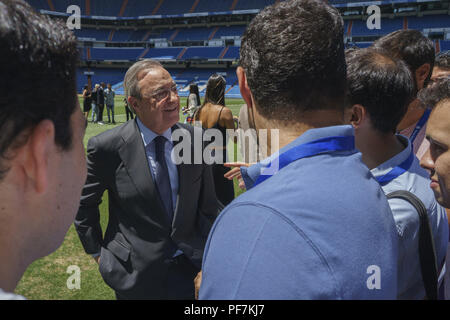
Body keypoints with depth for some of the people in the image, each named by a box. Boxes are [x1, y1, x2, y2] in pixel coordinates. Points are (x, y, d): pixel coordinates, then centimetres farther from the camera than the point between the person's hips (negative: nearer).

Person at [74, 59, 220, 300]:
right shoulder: (106, 147, -14)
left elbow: (208, 208, 0)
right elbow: (84, 204, 0)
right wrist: (97, 253, 3)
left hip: (188, 266, 2)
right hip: (135, 274, -2)